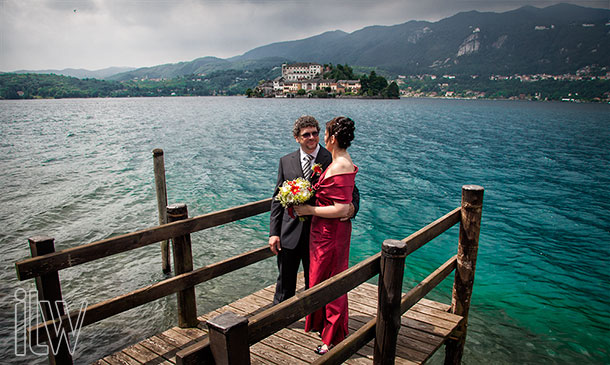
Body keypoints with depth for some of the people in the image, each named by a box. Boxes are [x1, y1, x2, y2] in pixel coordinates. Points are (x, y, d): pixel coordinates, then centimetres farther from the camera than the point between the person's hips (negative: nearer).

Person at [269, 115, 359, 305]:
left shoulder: (333, 160, -4)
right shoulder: (286, 161, 4)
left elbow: (351, 191, 1)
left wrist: (352, 206, -24)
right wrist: (274, 232, 0)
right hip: (289, 234, 2)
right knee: (285, 282, 15)